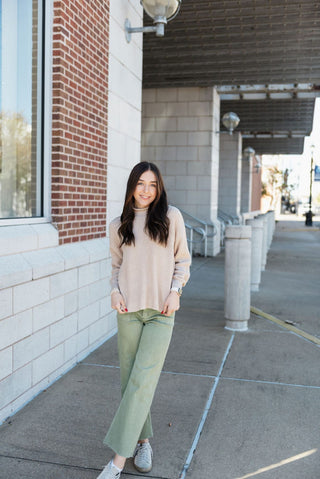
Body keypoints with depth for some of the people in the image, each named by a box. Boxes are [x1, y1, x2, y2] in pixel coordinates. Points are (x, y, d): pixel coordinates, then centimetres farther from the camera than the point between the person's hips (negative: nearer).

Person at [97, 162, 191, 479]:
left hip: (161, 310, -2)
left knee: (142, 380, -9)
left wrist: (175, 291, -6)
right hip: (129, 309, 3)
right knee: (130, 379, 6)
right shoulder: (119, 226, 9)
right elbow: (116, 266, 15)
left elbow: (183, 260, 7)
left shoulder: (171, 217, 3)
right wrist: (115, 292, -3)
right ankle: (142, 441, 25)